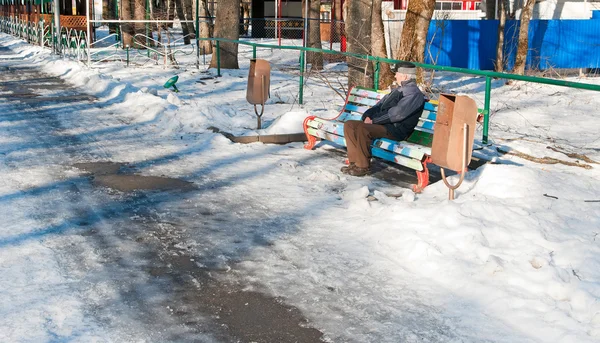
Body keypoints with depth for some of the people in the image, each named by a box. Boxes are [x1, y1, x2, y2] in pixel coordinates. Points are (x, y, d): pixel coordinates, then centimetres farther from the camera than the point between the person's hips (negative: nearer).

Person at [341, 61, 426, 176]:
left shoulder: (414, 93, -9)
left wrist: (374, 120, -16)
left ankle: (363, 166, -20)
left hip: (396, 129, -10)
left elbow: (397, 114, -20)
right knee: (349, 124, -3)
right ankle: (354, 162, -7)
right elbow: (381, 104, 24)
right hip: (382, 123, 10)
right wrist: (368, 115, 4)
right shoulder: (398, 90, 23)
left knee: (362, 128, -33)